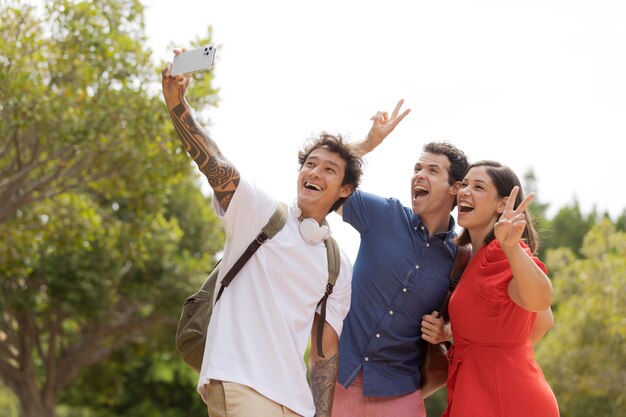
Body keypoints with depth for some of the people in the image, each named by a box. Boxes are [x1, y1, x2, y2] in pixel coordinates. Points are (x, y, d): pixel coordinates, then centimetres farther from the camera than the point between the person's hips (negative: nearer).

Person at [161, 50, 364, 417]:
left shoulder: (340, 267, 15)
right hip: (238, 383, -5)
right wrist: (176, 102, -26)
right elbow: (215, 165, -11)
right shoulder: (261, 213, 5)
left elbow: (326, 351, 14)